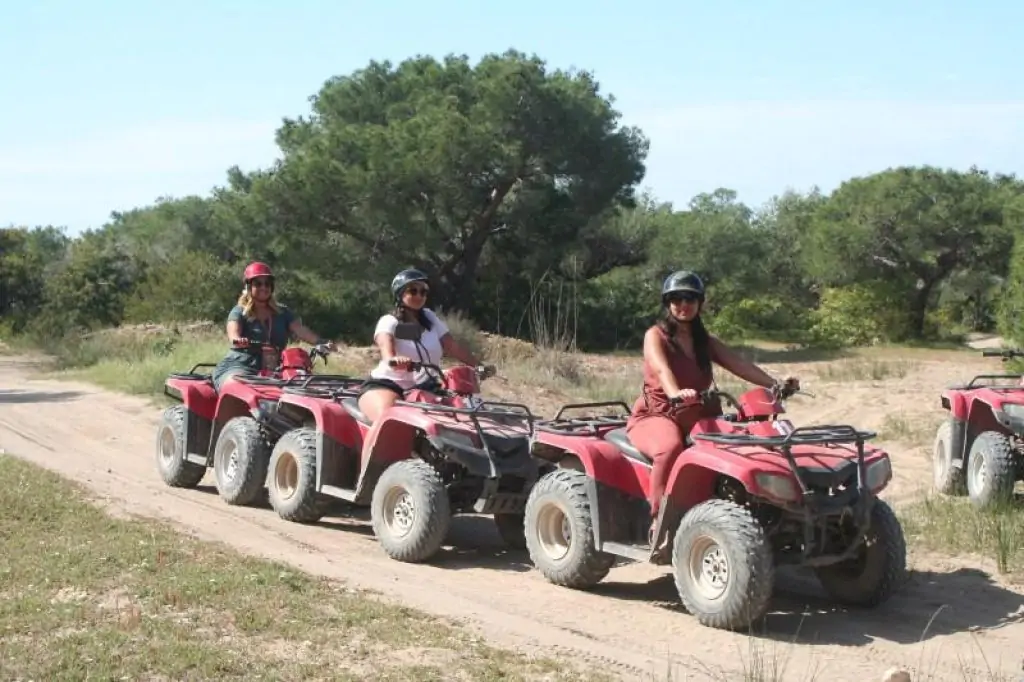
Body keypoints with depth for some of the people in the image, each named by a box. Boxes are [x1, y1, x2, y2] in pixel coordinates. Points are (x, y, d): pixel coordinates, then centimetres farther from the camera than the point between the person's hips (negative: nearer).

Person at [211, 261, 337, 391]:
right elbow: (233, 333, -14)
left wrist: (321, 342, -19)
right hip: (237, 368, -4)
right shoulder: (239, 312, 6)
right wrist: (238, 340, -39)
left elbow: (300, 330, 1)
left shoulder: (282, 313, 17)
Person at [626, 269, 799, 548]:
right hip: (656, 415, -5)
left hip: (697, 417, 5)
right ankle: (660, 523, -30)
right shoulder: (655, 336, -2)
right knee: (670, 447, -39)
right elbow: (661, 368, -23)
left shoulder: (705, 341, 16)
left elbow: (739, 363, 1)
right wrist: (676, 393, -45)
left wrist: (774, 384, -16)